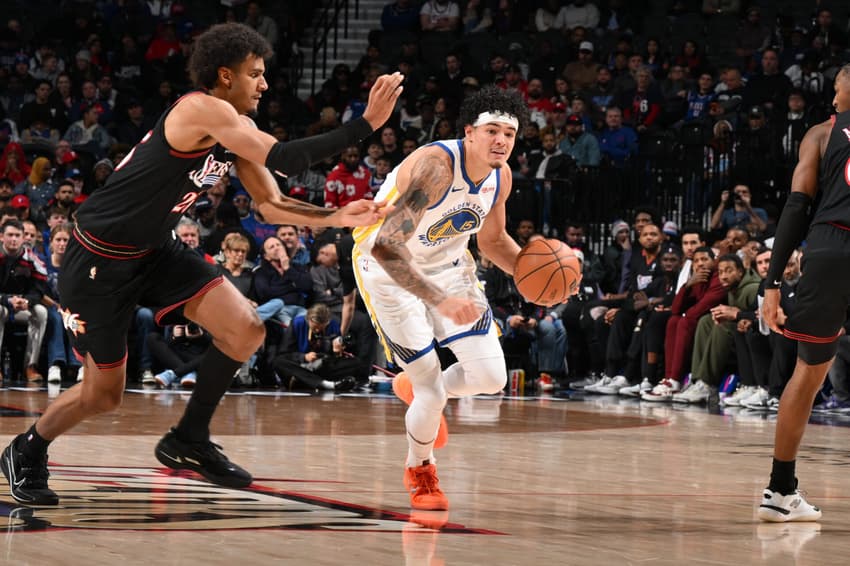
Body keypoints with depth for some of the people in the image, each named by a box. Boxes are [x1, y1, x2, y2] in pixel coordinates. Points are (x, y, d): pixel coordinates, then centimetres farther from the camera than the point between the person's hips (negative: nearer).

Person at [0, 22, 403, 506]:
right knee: (103, 394, 3)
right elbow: (283, 158, -34)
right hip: (100, 259, -8)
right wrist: (365, 124, -33)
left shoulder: (235, 130, 3)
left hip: (156, 250, 8)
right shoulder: (203, 109, -25)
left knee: (246, 330, -9)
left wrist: (335, 217, -12)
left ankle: (189, 442, 8)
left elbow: (273, 205, 5)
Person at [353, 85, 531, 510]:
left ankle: (417, 389, 30)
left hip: (447, 264, 6)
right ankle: (419, 472, 21)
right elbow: (385, 246, -40)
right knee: (432, 389, -11)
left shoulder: (501, 176, -9)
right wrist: (440, 300, -47)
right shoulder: (435, 165, -33)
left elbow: (492, 239, 11)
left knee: (490, 377, -3)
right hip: (389, 268, -6)